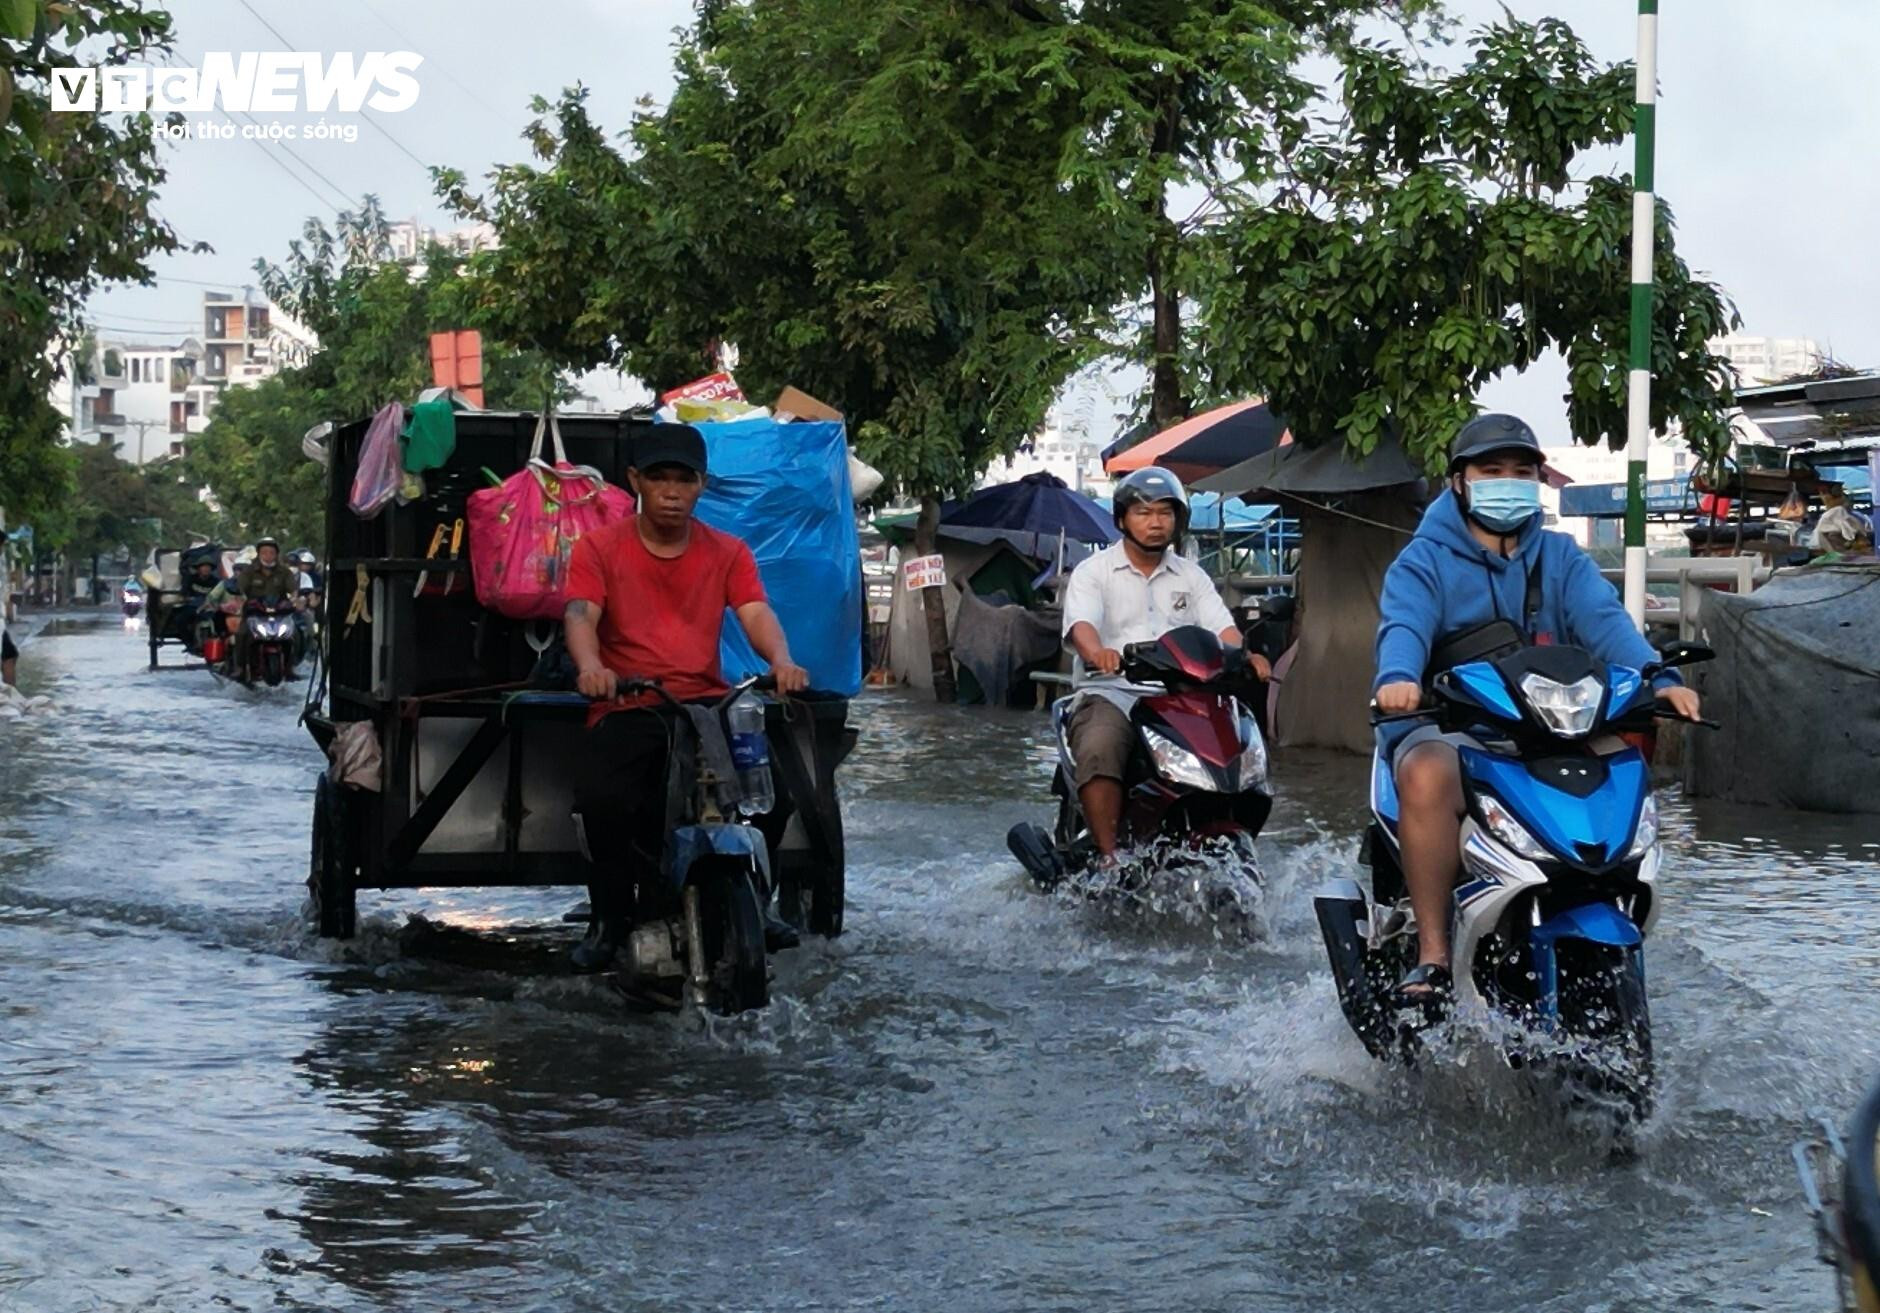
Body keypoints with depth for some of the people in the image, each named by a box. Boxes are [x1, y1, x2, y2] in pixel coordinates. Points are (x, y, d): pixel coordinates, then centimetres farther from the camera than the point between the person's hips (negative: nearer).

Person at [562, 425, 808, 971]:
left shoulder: (727, 553, 14)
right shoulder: (600, 549, 8)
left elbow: (756, 613, -3)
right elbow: (581, 614, -10)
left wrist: (781, 661, -27)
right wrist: (589, 665, -34)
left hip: (706, 701, 2)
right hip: (626, 707, -2)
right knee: (601, 799, -30)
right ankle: (611, 917, -5)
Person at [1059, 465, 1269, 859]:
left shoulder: (1191, 576, 20)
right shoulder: (1093, 571, 8)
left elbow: (1221, 626, 6)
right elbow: (1080, 624, -10)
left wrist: (1247, 655, -17)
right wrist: (1097, 652, -34)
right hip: (1112, 691, -3)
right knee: (1099, 752, -34)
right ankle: (1108, 856, -32)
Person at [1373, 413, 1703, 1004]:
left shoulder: (1562, 558, 17)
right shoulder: (1424, 561, 8)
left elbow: (1605, 621, -1)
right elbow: (1403, 624, -13)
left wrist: (1658, 678, -22)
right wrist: (1397, 677, -38)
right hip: (1451, 730, -3)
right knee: (1427, 775, -36)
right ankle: (1432, 955, -32)